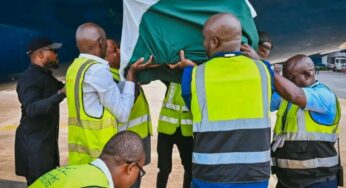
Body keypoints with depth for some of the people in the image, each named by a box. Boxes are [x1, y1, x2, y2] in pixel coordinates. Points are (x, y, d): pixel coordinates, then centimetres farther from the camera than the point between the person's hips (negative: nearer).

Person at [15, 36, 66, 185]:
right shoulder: (29, 78, -16)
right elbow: (32, 108, -31)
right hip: (34, 143, -9)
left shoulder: (46, 75, 14)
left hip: (47, 140, 9)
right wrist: (60, 94, -39)